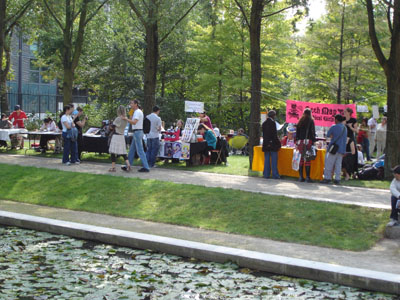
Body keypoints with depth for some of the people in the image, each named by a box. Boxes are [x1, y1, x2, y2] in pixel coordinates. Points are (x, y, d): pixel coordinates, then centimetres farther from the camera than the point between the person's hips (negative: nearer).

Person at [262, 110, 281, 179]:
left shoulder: (264, 123, 9)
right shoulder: (272, 122, -12)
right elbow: (275, 135, -14)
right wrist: (278, 143, -7)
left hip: (266, 144, 6)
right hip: (272, 144, -6)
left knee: (267, 160, 10)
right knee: (274, 160, -2)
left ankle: (266, 174, 11)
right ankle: (275, 175, -1)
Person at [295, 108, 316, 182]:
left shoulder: (300, 121, 12)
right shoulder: (311, 121, -2)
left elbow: (297, 132, 14)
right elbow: (313, 132, -7)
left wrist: (297, 142, 18)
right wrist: (313, 141, -3)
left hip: (300, 142, 5)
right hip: (308, 142, -4)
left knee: (301, 159, 8)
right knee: (308, 159, -4)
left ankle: (301, 176, 8)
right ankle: (307, 177, -6)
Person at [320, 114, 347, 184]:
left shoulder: (334, 127, -8)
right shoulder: (345, 128, 11)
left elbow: (328, 135, 1)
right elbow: (345, 138, 17)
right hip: (342, 149, 6)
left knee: (329, 163, 0)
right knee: (338, 164, 7)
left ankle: (327, 178, 0)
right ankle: (337, 179, 4)